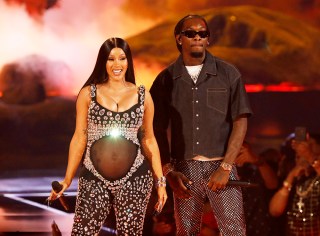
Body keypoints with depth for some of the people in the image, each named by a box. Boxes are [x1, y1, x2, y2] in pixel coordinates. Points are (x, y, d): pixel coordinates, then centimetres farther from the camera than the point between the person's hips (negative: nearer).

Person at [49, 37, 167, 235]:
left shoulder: (143, 96, 6)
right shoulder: (88, 94, 4)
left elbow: (149, 140, 11)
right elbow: (79, 138, 6)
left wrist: (160, 181, 8)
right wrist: (68, 179, 1)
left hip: (134, 179, 1)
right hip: (94, 179, 0)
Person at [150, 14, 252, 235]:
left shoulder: (228, 74, 2)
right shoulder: (166, 80, 5)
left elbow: (240, 122, 0)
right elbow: (159, 129, 6)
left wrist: (225, 167, -8)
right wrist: (169, 171, -3)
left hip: (221, 165, -1)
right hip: (184, 168, 1)